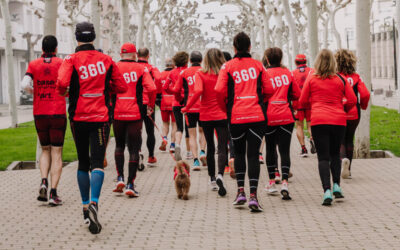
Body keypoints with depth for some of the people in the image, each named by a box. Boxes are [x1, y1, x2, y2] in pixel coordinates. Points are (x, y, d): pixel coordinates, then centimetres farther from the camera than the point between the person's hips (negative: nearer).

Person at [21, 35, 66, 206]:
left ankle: (44, 182, -5)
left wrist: (33, 91, 9)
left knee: (45, 150, 18)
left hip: (39, 114, 2)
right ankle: (53, 193, -7)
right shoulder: (61, 63, -1)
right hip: (58, 113, -2)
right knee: (56, 154, 1)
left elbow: (25, 84, -11)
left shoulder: (34, 64, 3)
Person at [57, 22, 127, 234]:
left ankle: (85, 206, 21)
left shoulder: (71, 60, -3)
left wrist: (63, 92, 2)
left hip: (78, 117, 0)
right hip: (101, 117, 0)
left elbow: (62, 83, -19)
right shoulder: (106, 60, 5)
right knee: (97, 163, -6)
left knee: (83, 163, 14)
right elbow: (121, 87, 7)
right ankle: (94, 203, -28)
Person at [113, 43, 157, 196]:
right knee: (134, 149, 3)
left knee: (119, 145, 20)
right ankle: (130, 184, -1)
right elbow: (151, 88, -11)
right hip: (135, 114, -1)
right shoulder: (141, 68, 1)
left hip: (117, 113, 2)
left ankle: (120, 178, 9)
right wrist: (151, 105, 5)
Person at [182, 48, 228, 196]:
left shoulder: (200, 74, -5)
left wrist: (187, 108, -12)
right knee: (222, 147, -5)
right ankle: (220, 175, -28)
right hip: (222, 116, -1)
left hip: (206, 116, 1)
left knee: (210, 147, 16)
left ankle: (212, 178, 23)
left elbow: (198, 91, -20)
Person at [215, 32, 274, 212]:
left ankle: (240, 191, 15)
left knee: (239, 152, 18)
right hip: (257, 116, 0)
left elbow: (219, 90, -8)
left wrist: (225, 108, 8)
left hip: (236, 116, 0)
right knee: (253, 155, 0)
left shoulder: (227, 66, 3)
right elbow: (268, 90, 6)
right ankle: (253, 196, -10)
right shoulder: (258, 65, 6)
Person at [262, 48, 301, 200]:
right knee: (284, 150, 0)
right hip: (286, 116, 1)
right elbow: (297, 94, 8)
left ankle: (272, 182, 18)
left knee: (270, 149, 13)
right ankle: (284, 182, -14)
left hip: (269, 117, -1)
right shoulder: (288, 73, 5)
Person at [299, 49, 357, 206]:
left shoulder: (311, 79, 1)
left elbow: (302, 101, 6)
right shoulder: (340, 79, 4)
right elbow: (352, 100, 4)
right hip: (339, 121, 2)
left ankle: (327, 190, -15)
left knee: (323, 156, -1)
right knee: (335, 153, 20)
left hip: (318, 121, -2)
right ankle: (336, 186, 10)